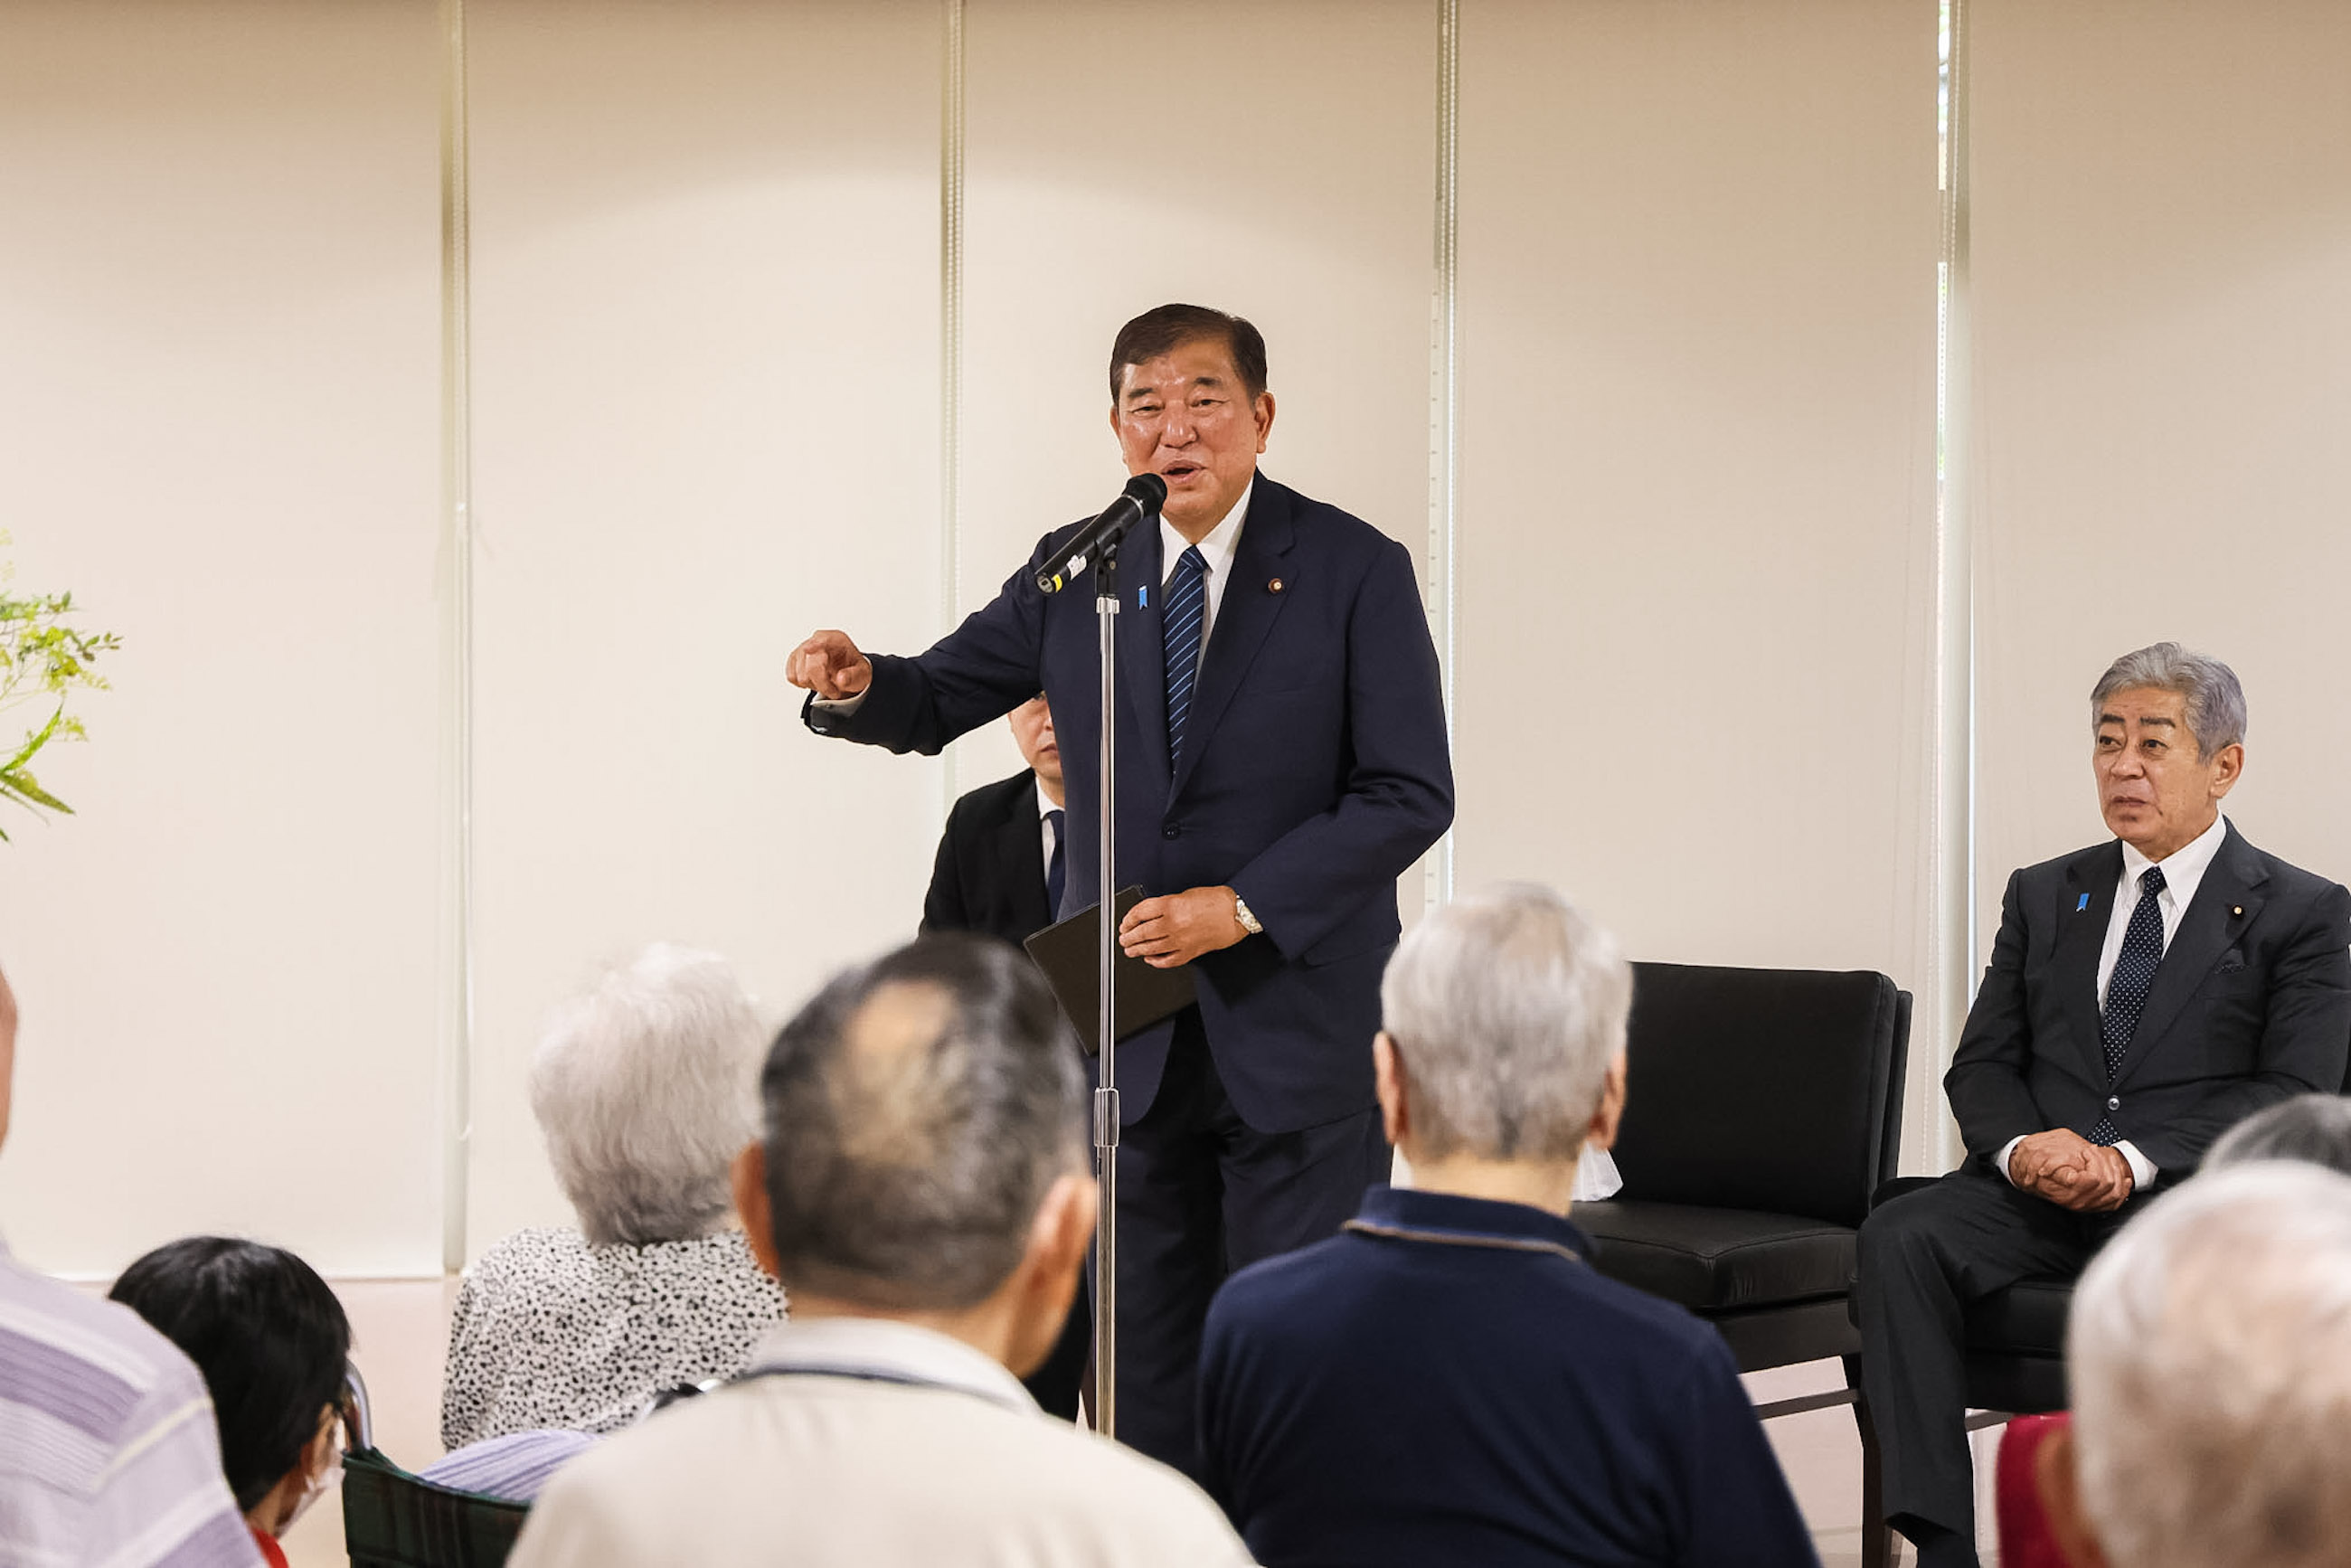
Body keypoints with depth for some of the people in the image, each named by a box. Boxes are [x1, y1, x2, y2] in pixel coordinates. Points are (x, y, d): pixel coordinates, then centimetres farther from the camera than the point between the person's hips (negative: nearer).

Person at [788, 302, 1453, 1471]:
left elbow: (1409, 793, -10)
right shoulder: (1073, 569, 6)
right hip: (1129, 1029, 3)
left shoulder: (1355, 571, -5)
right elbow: (940, 699, 10)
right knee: (1141, 1347, 9)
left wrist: (1243, 907, -19)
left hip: (1296, 1023, -3)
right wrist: (856, 685, -15)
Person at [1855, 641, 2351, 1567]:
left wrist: (2134, 1161, -17)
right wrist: (2022, 1145, -10)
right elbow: (1981, 1066, 15)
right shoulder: (2043, 897, 21)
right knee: (1898, 1237, -27)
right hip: (2035, 1195, 4)